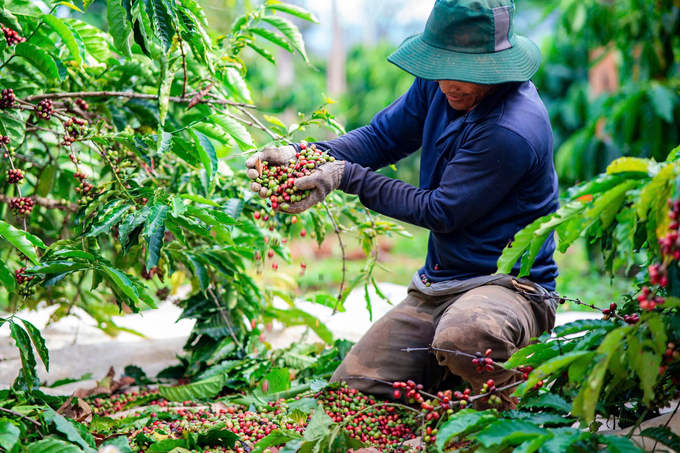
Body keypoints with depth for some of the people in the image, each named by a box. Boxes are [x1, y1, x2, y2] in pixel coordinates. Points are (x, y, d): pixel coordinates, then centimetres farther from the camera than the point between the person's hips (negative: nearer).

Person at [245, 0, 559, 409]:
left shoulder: (513, 130, -26)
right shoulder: (439, 85, 0)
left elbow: (440, 212, -18)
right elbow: (382, 137, 8)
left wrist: (347, 177, -14)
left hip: (509, 283, -8)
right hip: (437, 284, 8)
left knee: (462, 338, -41)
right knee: (352, 388, -1)